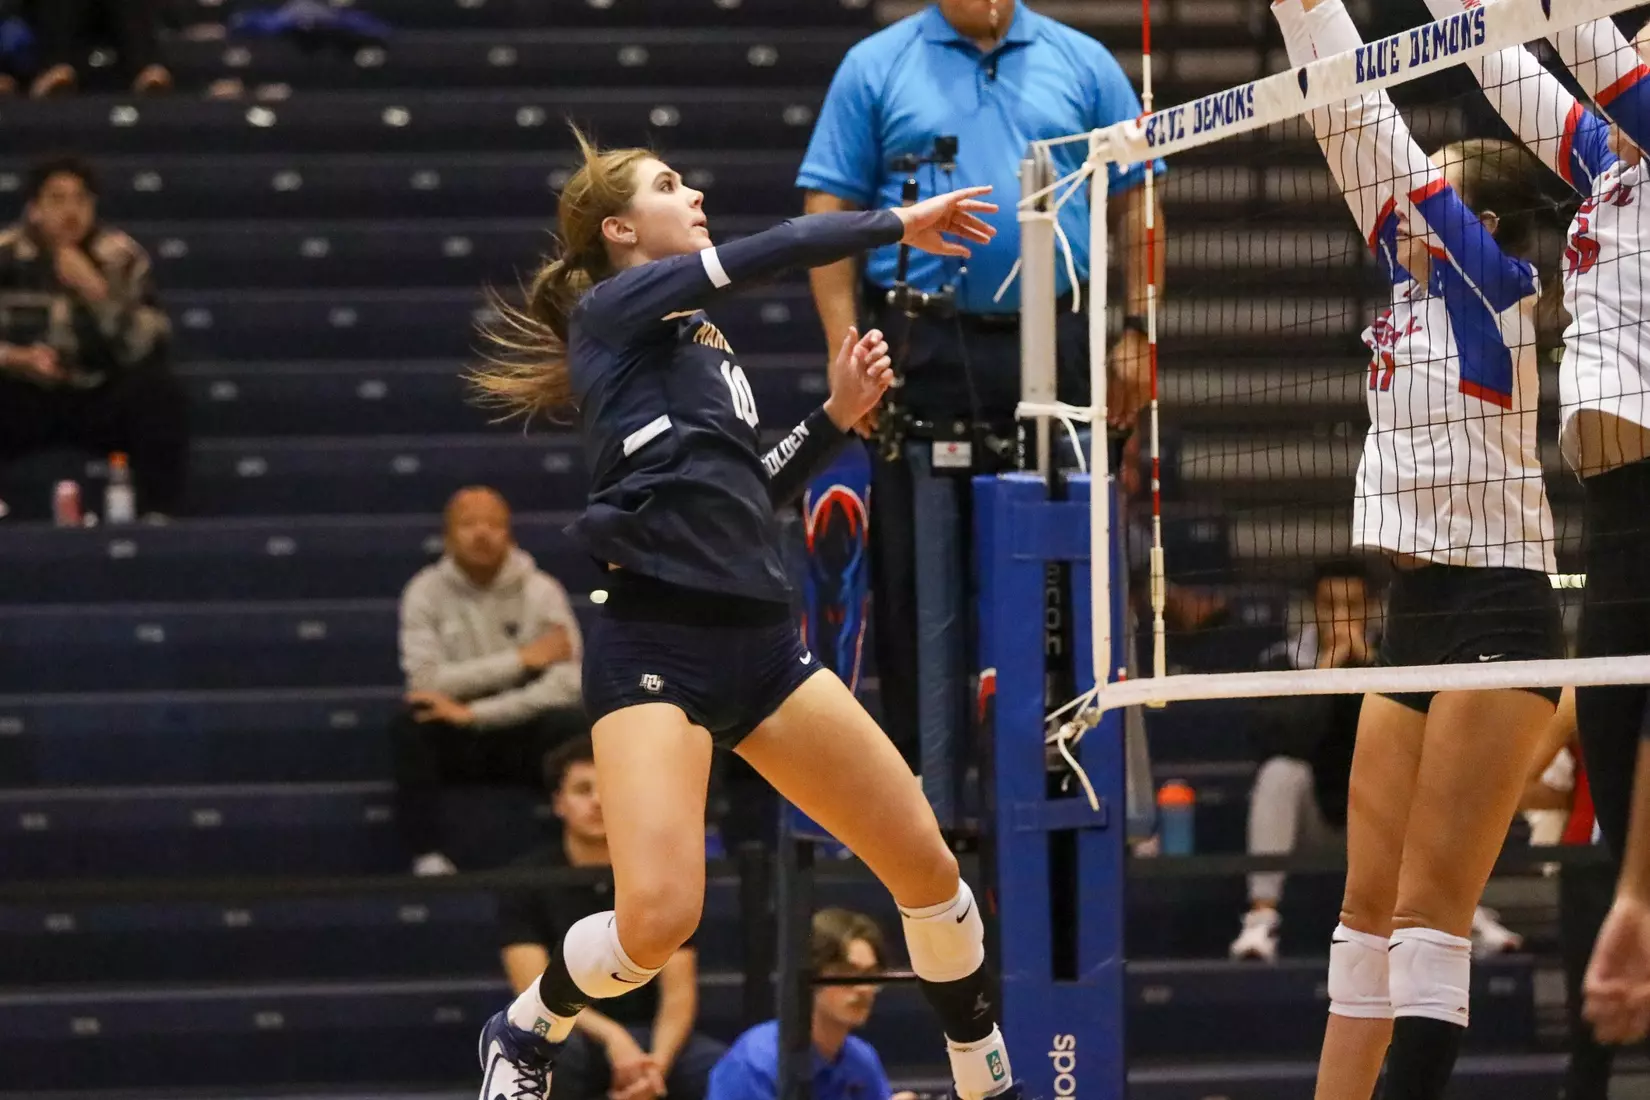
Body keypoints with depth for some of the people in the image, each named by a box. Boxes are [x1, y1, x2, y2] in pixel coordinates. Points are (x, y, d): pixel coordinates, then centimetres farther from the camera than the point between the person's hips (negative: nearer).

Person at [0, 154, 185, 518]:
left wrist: (95, 291, -30)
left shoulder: (122, 257, -8)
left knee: (157, 386, -28)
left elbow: (146, 348, -17)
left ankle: (159, 517, -22)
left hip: (100, 401, 0)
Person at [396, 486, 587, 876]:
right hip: (458, 739, 0)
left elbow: (567, 686, -19)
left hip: (523, 732, 0)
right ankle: (429, 859, -33)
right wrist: (521, 659, -18)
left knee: (570, 722, -32)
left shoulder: (542, 591, -7)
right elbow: (427, 682, -16)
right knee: (408, 725, -31)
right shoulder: (425, 591, -5)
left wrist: (475, 713, -28)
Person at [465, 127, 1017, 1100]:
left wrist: (838, 416, 16)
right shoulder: (616, 308, 1)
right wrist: (900, 224, 5)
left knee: (929, 870, 3)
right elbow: (780, 250, -7)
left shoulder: (703, 343, 23)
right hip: (656, 646, -8)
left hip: (762, 643, 8)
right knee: (658, 921, -22)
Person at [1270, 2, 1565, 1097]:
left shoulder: (1495, 283, -6)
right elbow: (1354, 129, 12)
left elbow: (1380, 131, -12)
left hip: (1495, 611, -9)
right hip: (1417, 612, 9)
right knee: (1371, 906, 10)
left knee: (1430, 909, -10)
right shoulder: (1414, 283, 13)